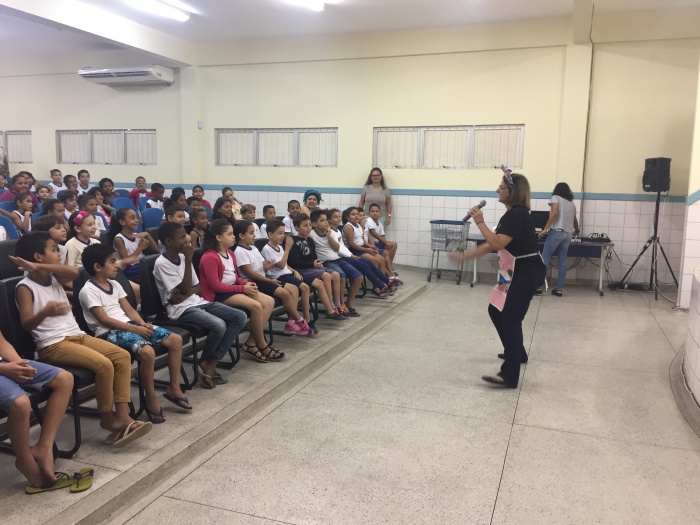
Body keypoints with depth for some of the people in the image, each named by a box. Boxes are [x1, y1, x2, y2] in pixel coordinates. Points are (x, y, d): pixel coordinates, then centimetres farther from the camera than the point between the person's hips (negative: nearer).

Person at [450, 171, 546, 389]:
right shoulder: (512, 214, 14)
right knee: (497, 311, 19)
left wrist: (479, 222, -20)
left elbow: (498, 244, -27)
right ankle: (516, 352, 39)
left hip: (527, 272, -10)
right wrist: (464, 256, 16)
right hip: (516, 272, 10)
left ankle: (509, 376, -13)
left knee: (511, 318, -13)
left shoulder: (517, 215, -18)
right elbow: (492, 245, 17)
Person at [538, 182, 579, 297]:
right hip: (568, 234, 6)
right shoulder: (572, 203, 22)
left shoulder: (555, 198, 5)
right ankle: (559, 288, 5)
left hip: (556, 231, -6)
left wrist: (545, 229, -14)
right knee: (562, 261, 6)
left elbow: (554, 212, -12)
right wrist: (576, 231, 55)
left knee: (544, 259, -3)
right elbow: (575, 220, 34)